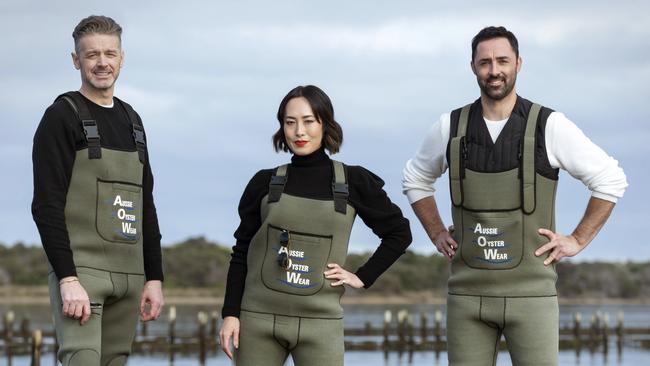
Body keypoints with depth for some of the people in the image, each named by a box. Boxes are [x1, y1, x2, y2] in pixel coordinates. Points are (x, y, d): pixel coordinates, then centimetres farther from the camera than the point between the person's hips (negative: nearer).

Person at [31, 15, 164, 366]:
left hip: (129, 276, 7)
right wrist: (68, 279, -20)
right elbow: (47, 205, -12)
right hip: (80, 270, -7)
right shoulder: (62, 116, -3)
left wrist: (154, 277, 12)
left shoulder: (131, 120, 18)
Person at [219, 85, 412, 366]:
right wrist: (230, 313, 1)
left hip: (319, 322, -1)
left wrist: (363, 277, 4)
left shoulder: (353, 182, 4)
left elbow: (399, 232, 13)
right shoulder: (265, 182, 6)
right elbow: (241, 253, 9)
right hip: (258, 318, 1)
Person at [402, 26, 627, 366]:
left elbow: (611, 180, 3)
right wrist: (437, 235, 12)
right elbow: (415, 180, 22)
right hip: (468, 292, 3)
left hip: (529, 291, -2)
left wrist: (577, 240, -1)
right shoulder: (450, 127, 3)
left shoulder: (550, 126, -5)